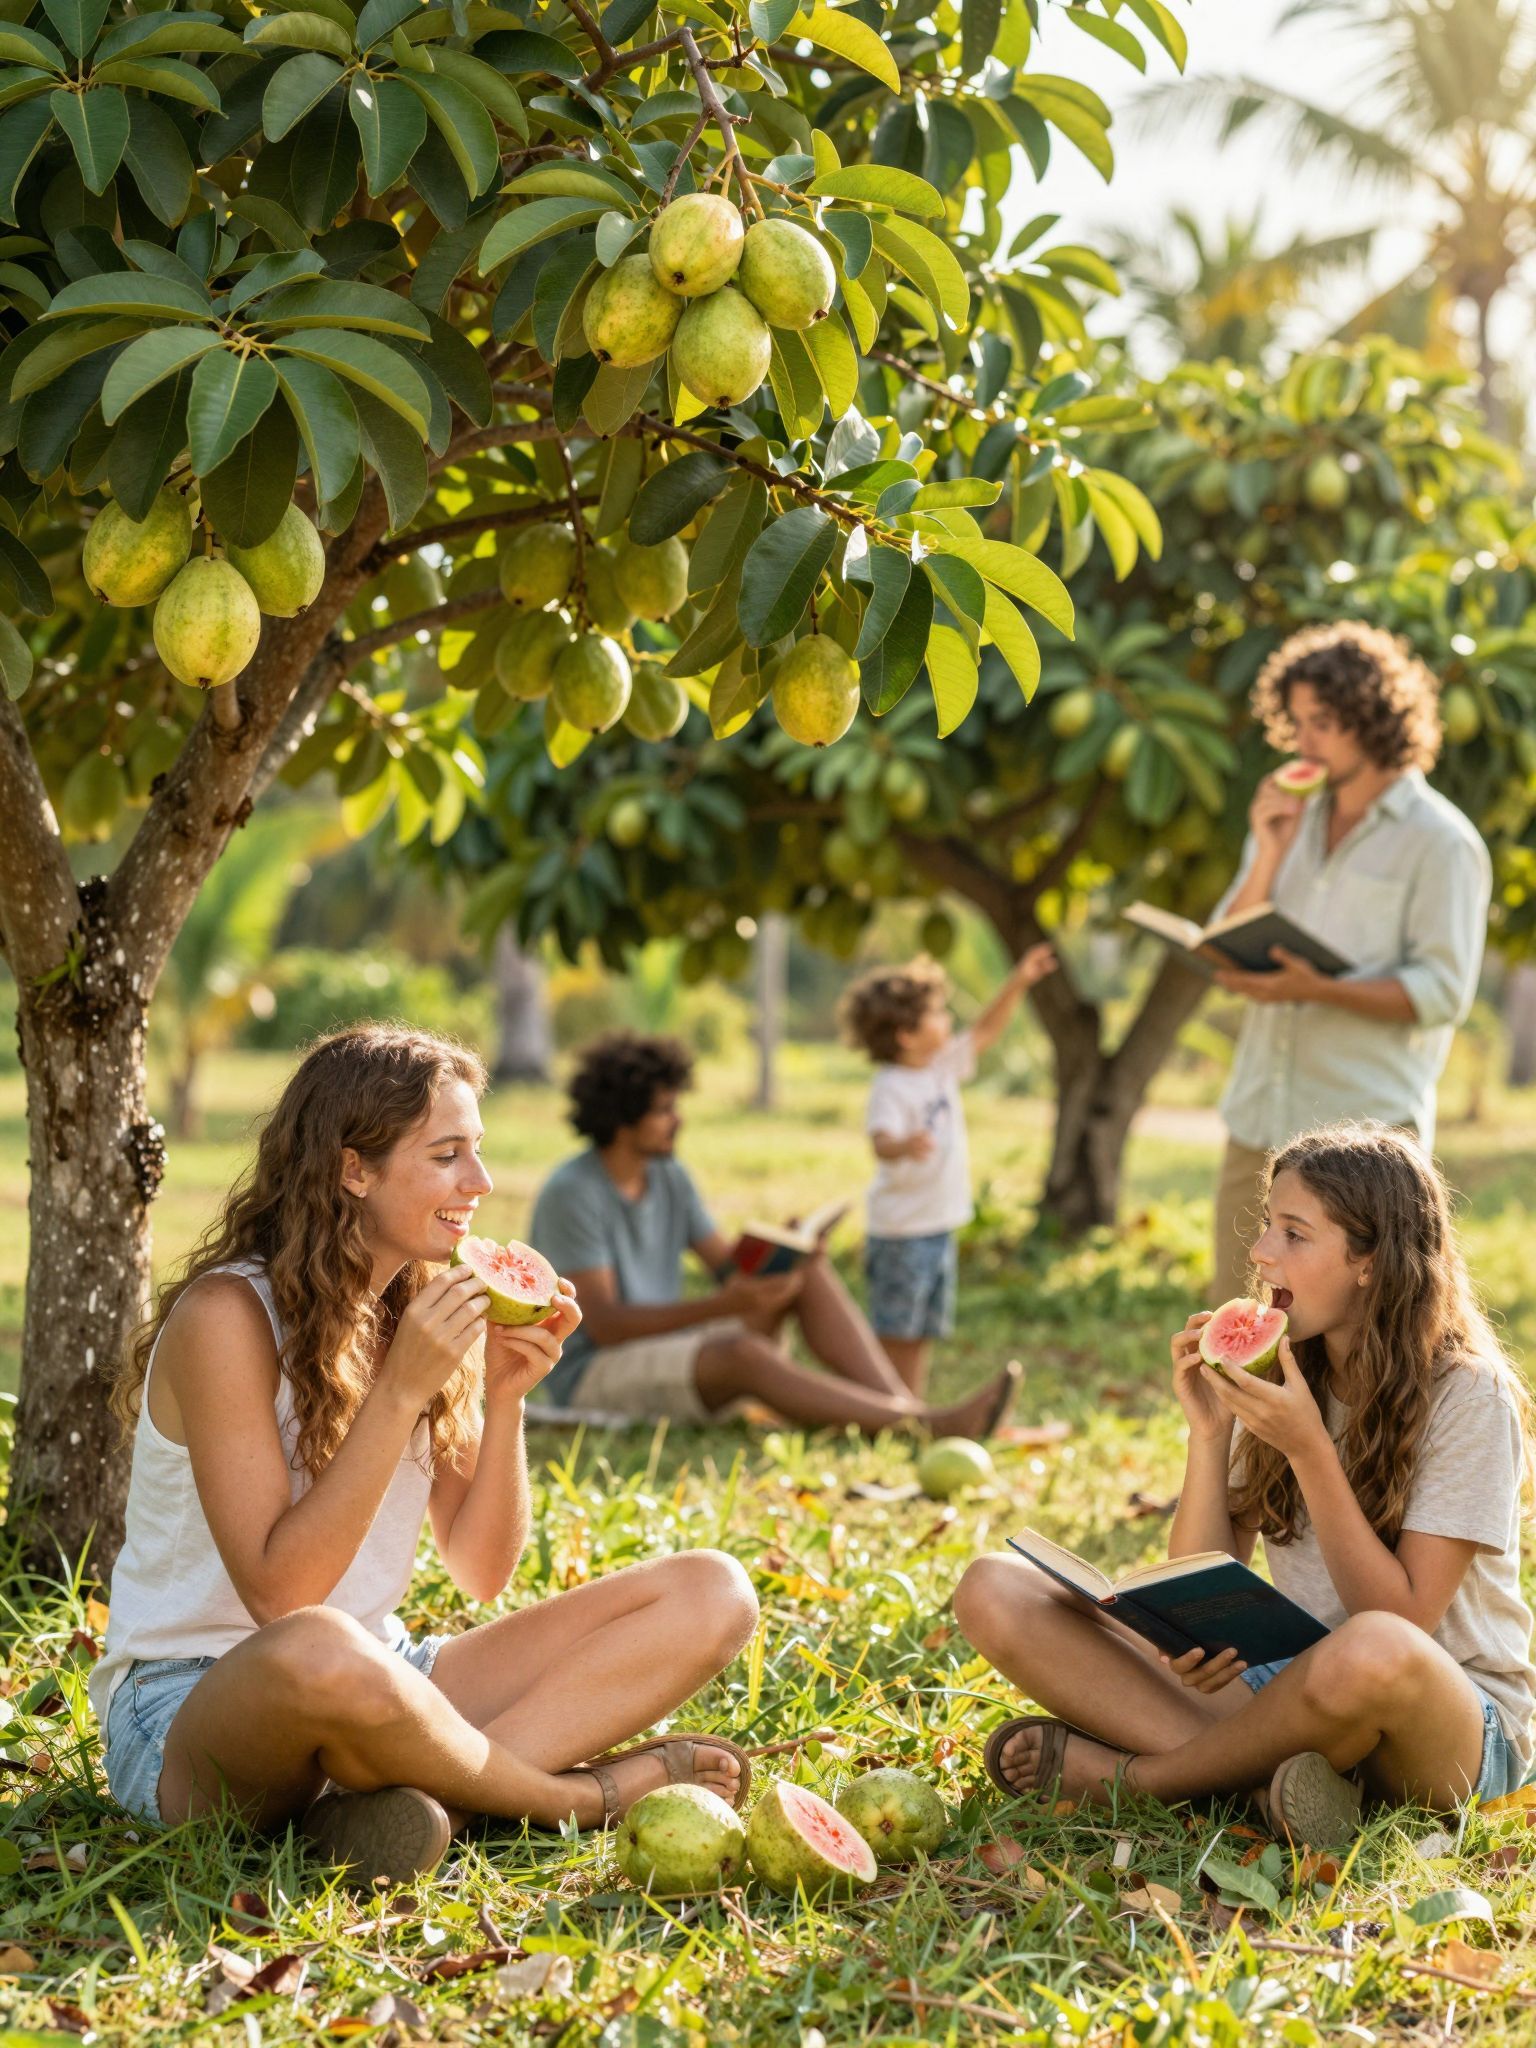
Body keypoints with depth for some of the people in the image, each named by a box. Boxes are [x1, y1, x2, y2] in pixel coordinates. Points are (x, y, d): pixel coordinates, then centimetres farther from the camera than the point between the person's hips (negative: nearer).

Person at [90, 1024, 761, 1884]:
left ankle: (419, 1794, -24)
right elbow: (277, 1594, -22)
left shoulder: (429, 1308, 7)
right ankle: (584, 1793, -17)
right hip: (190, 1707, -7)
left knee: (711, 1593, -7)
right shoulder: (228, 1315, -15)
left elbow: (483, 1573, 5)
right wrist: (400, 1393, -24)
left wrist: (504, 1398, -10)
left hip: (383, 1674, 7)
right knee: (320, 1652, -44)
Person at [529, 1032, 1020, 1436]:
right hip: (594, 1378, -8)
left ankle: (905, 1406, -27)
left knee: (810, 1275, -8)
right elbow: (602, 1323, -23)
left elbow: (730, 1268, 7)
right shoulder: (571, 1194, -17)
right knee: (743, 1353, -35)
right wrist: (724, 1306, -32)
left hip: (668, 1352, 8)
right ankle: (927, 1425, -40)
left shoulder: (670, 1177, 8)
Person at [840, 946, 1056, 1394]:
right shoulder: (890, 1088, -19)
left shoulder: (944, 1067, 8)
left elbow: (985, 1032, 20)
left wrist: (1018, 982, 14)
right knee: (895, 1337, -4)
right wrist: (904, 1146, -58)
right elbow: (881, 1141, -36)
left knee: (920, 1337, 13)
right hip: (900, 1234, -8)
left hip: (940, 1228, 8)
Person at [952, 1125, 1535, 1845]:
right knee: (994, 1592, -10)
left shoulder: (1467, 1396, -10)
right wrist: (1210, 1432, -12)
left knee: (1370, 1653, -44)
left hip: (1455, 1719, -5)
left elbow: (1401, 1618, -17)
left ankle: (1135, 1774, -17)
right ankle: (1263, 1774, -24)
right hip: (1287, 1683, 5)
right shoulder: (1280, 1376, 6)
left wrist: (1307, 1448, -21)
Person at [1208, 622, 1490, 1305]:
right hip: (1259, 1121, 6)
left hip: (1365, 1126, -6)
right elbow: (1229, 959, 10)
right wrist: (1267, 857, -3)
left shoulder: (1440, 842, -4)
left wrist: (1320, 990, -24)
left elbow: (1444, 990, -12)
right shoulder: (1290, 822, 16)